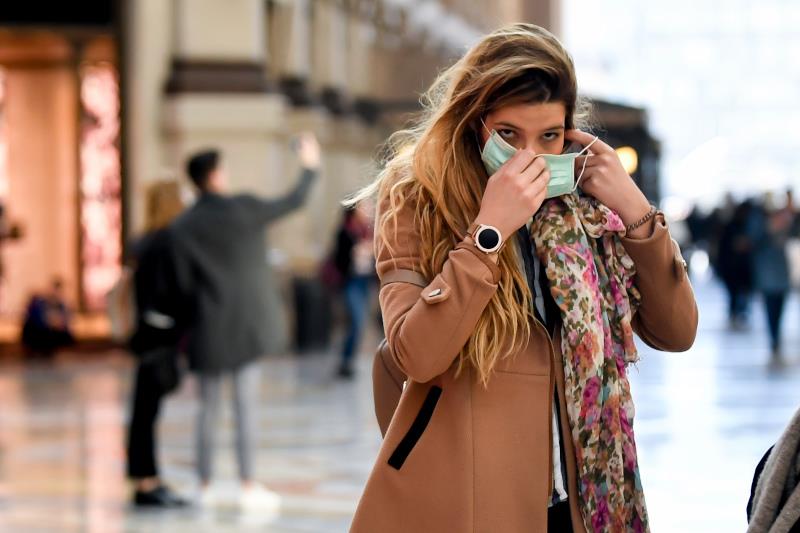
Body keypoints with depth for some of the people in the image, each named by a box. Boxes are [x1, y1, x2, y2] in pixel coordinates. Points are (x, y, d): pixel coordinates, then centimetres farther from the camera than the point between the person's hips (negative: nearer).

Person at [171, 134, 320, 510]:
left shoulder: (183, 227, -2)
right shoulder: (244, 210, -7)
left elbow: (184, 284, -2)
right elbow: (293, 201, 6)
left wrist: (192, 321, 12)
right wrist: (310, 167, 23)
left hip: (207, 329, 3)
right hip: (246, 325, -2)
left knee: (209, 407, 11)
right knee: (246, 404, 0)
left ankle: (205, 486, 14)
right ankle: (248, 486, -1)